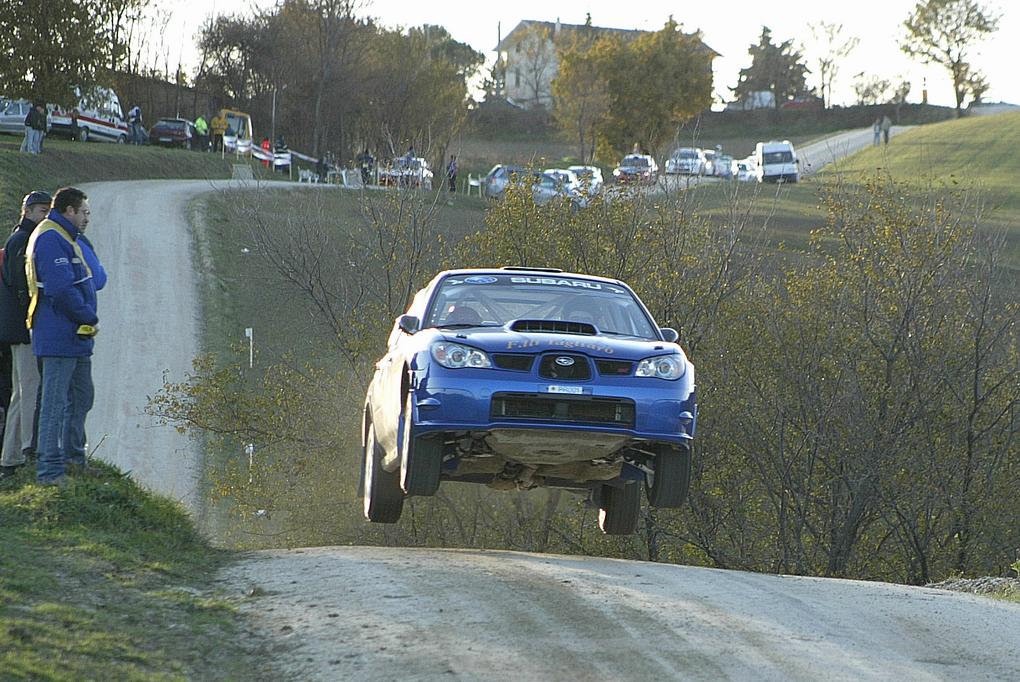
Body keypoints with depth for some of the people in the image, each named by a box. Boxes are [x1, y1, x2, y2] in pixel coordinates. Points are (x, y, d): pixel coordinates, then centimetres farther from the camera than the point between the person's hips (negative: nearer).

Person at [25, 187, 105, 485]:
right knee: (55, 402, -9)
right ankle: (50, 469, -9)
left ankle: (73, 458, 28)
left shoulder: (67, 238, 21)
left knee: (81, 397, 18)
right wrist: (90, 318, -13)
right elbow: (61, 289, -23)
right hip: (60, 335, -11)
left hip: (77, 337, 11)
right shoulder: (51, 238, -15)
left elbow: (97, 278, 17)